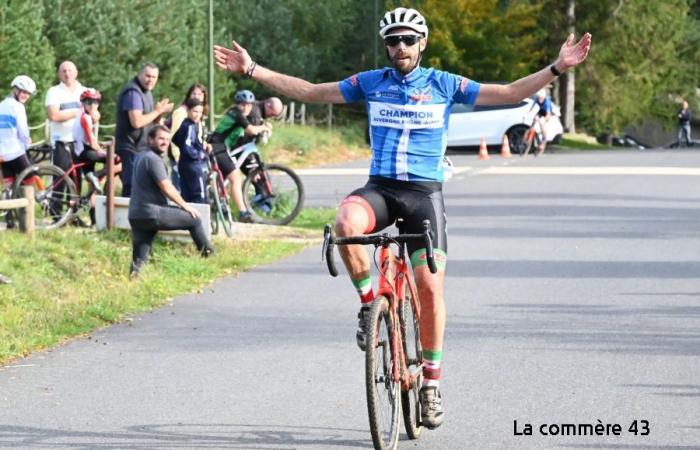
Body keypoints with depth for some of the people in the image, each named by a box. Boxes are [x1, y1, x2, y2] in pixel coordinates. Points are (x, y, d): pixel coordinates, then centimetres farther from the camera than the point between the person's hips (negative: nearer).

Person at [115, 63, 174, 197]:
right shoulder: (133, 92, -17)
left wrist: (160, 112, 0)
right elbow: (136, 122, -27)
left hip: (141, 147, 10)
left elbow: (150, 122, 20)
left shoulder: (146, 92, 15)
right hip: (131, 147, -10)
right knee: (132, 186, -12)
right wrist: (156, 112, -17)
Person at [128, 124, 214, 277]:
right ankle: (208, 253, 16)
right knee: (194, 219, 5)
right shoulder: (153, 159, -12)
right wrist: (185, 205, -4)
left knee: (139, 259, 9)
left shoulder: (140, 157, 18)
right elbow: (166, 188, -17)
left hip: (135, 216, 9)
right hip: (152, 214, -9)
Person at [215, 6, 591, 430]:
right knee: (346, 223, -34)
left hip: (424, 193, -1)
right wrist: (252, 70, 6)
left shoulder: (445, 85, 3)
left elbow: (509, 93, 2)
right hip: (379, 188, 1)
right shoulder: (370, 83, 7)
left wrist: (557, 68, -8)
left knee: (430, 285, -10)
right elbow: (309, 91, 11)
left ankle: (431, 381, 4)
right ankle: (369, 300, -10)